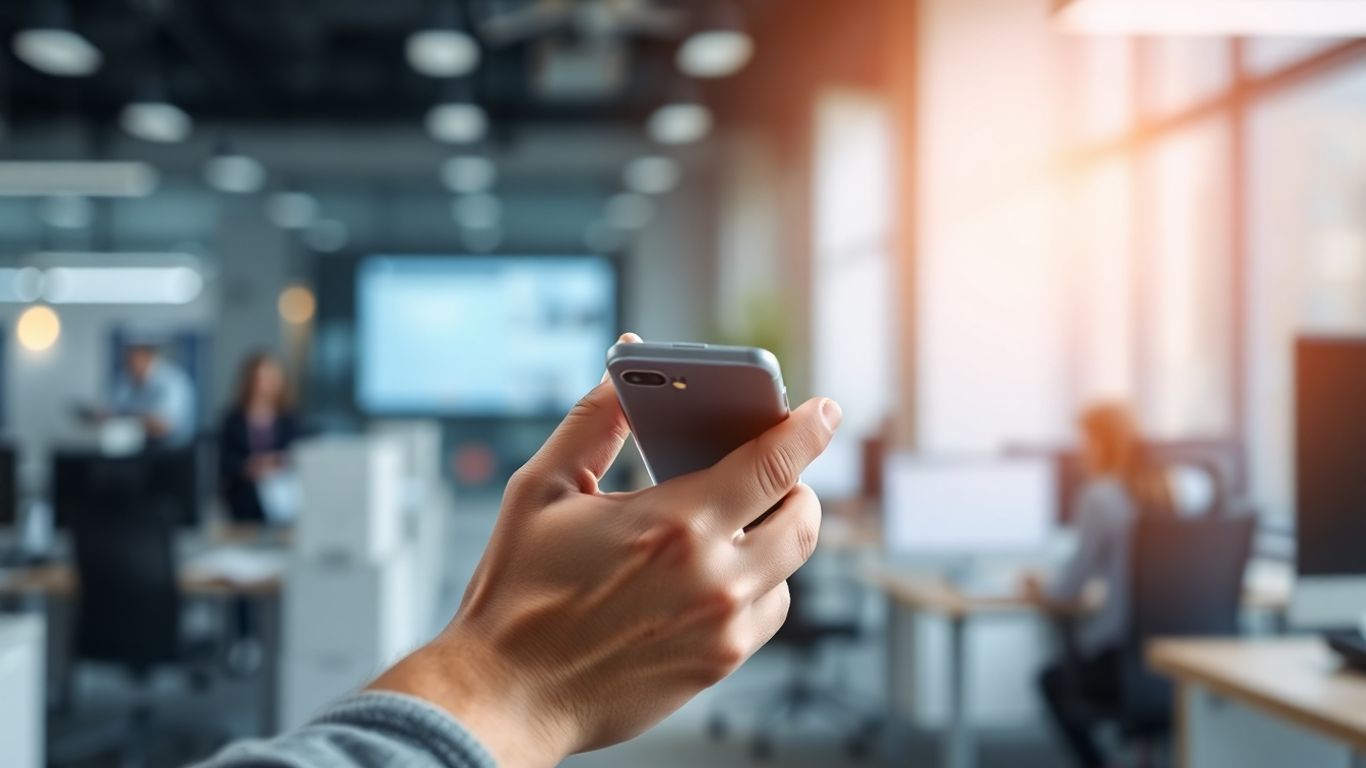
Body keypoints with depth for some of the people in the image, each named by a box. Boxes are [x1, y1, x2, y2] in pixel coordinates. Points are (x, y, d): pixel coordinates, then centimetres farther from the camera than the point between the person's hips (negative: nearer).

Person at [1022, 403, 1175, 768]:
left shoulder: (1100, 496, -15)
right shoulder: (1160, 492, 4)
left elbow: (1070, 591, -12)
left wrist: (1043, 592, 9)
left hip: (1124, 656, -6)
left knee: (1055, 679, 25)